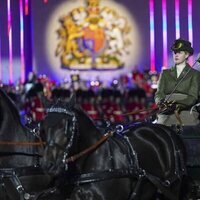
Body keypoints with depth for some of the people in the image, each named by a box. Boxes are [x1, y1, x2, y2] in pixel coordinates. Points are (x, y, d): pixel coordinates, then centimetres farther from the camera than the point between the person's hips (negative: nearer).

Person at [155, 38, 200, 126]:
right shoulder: (165, 73, 22)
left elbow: (193, 97, 0)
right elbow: (159, 93, 11)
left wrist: (178, 104, -19)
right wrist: (161, 102, -14)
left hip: (186, 112, -2)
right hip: (166, 114, 2)